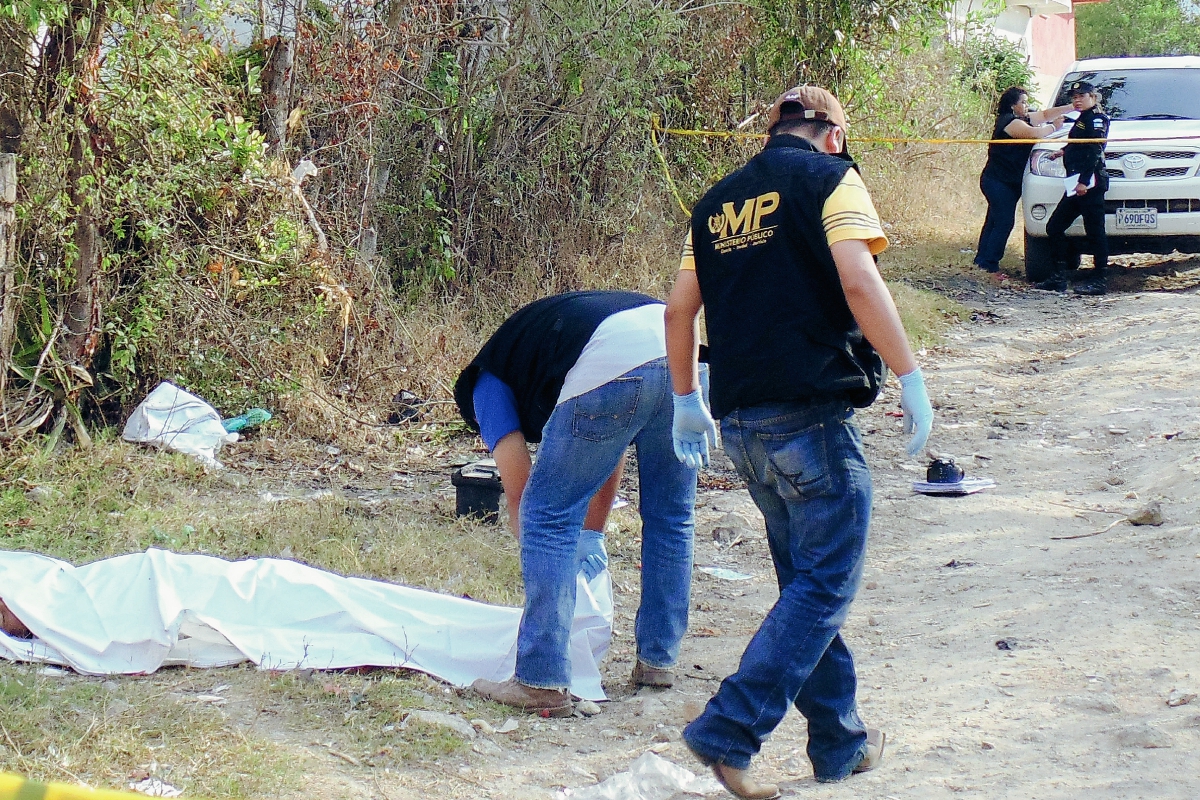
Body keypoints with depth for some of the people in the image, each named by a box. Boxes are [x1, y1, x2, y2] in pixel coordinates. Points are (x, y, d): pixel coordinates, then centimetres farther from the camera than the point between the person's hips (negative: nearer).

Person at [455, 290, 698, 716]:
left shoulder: (487, 381, 25)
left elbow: (519, 490, 18)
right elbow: (609, 468, 42)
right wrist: (591, 541, 44)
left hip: (611, 364, -7)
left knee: (549, 516, 6)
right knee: (671, 516, 22)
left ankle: (542, 680, 4)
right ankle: (658, 660, 34)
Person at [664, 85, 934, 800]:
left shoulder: (720, 200, 17)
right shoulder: (829, 178, -2)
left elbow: (680, 309, 17)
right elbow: (859, 284, -16)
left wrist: (688, 403, 26)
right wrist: (911, 377, -11)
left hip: (740, 421, 7)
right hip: (811, 414, -7)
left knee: (807, 581, 16)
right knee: (827, 584, -3)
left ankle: (842, 742, 21)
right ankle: (729, 731, -13)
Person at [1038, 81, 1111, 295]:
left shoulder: (1096, 119, -7)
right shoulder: (1082, 119, 21)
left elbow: (1095, 151, -16)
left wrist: (1084, 181, -22)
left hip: (1090, 183, -11)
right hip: (1077, 185, 11)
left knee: (1094, 230, -7)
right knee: (1054, 227, 10)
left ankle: (1100, 279, -4)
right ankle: (1059, 277, 12)